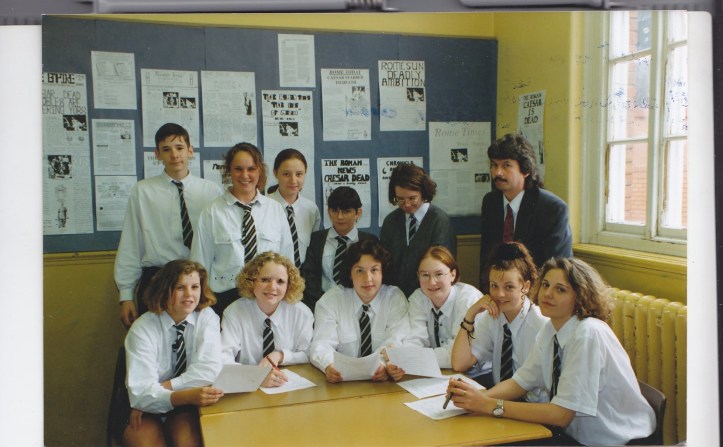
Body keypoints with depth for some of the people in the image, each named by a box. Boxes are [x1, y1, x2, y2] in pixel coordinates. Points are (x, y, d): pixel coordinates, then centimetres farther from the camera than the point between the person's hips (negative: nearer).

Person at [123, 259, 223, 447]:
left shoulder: (206, 317, -6)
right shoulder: (142, 329, -13)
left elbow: (210, 370, -18)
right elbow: (140, 390, -23)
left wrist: (162, 388, -23)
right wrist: (185, 396, -40)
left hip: (186, 409, 1)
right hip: (148, 411, -1)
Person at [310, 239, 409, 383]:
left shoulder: (396, 299, 1)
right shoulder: (330, 300, 0)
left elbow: (395, 342, -13)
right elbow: (322, 344, -12)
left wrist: (384, 365, -36)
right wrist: (329, 366, -36)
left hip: (381, 380, 0)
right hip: (342, 378, 0)